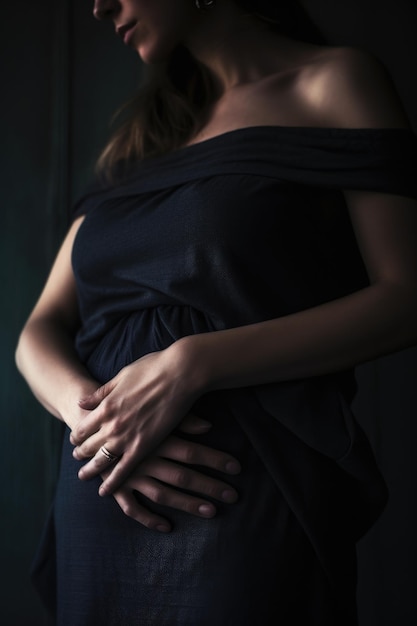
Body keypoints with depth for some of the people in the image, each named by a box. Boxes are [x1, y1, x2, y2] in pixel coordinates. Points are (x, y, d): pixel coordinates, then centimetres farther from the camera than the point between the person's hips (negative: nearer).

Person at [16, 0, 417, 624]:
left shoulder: (334, 82, 0)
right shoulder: (138, 140, 16)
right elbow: (42, 331, 10)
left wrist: (191, 363, -19)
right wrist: (84, 408, -13)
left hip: (250, 500, -5)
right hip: (96, 504, 6)